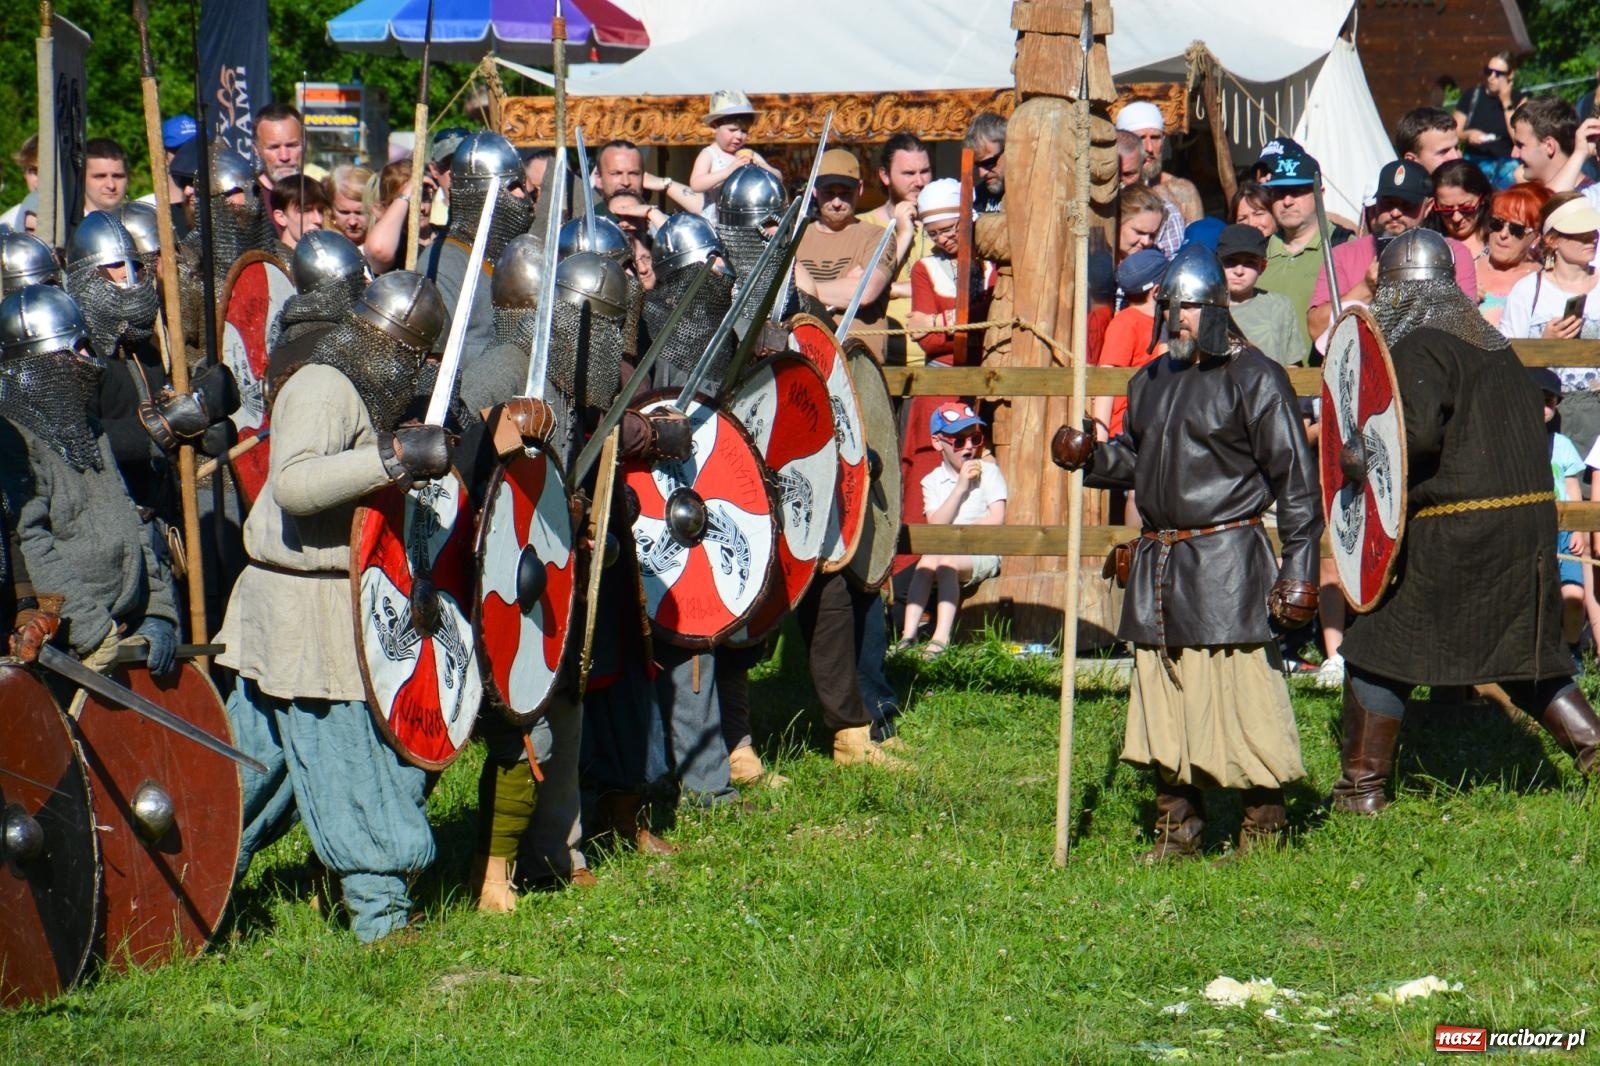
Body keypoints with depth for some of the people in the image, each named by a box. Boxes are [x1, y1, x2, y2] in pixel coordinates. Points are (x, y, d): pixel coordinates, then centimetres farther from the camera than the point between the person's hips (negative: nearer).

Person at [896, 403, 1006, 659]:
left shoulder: (988, 471, 2)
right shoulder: (932, 482, 9)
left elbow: (997, 519, -8)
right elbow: (936, 526, -6)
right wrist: (960, 487, -13)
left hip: (983, 553, -3)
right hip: (946, 551, 3)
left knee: (946, 562, -32)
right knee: (928, 561, -30)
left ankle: (941, 638, -41)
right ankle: (909, 634, -35)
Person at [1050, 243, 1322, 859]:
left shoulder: (1252, 378, -7)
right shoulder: (1150, 381, 15)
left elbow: (1295, 478, -8)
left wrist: (1298, 569, -13)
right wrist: (1089, 458, 4)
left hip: (1227, 559, -7)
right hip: (1157, 563, 7)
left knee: (1241, 692, -9)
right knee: (1162, 693, 10)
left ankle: (1264, 826, 2)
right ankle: (1176, 826, 20)